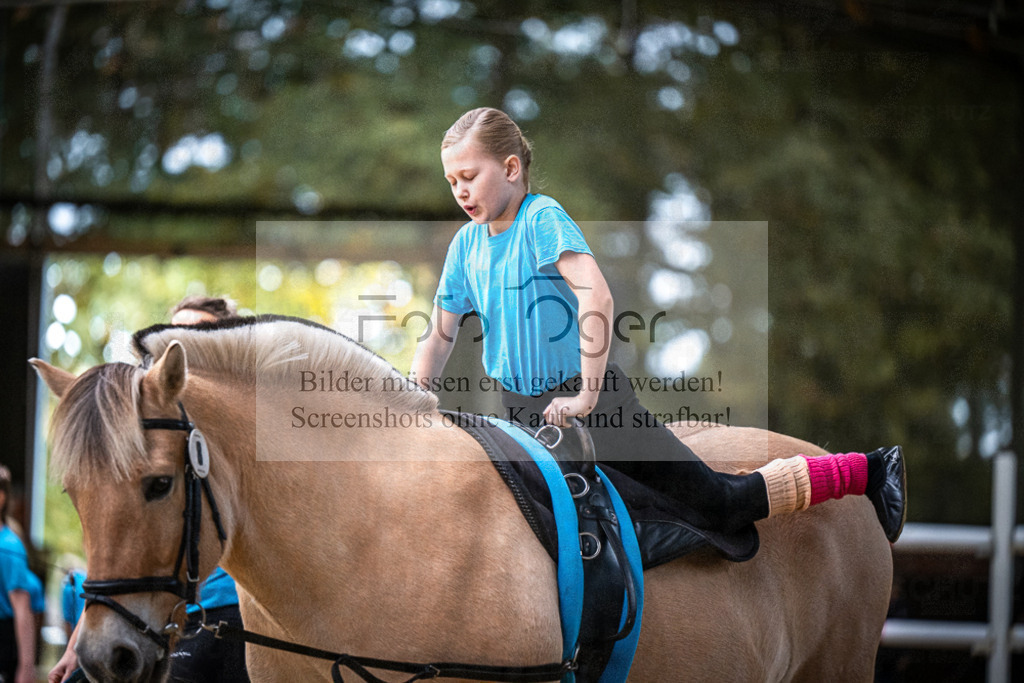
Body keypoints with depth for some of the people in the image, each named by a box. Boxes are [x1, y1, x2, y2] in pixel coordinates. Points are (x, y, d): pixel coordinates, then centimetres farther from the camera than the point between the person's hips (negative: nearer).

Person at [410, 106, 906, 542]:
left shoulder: (543, 218, -15)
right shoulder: (465, 244, 4)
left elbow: (597, 298, -27)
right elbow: (438, 337, 11)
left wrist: (586, 397, -30)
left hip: (591, 400, -7)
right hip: (521, 409, 7)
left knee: (720, 504, -9)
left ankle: (866, 472, 7)